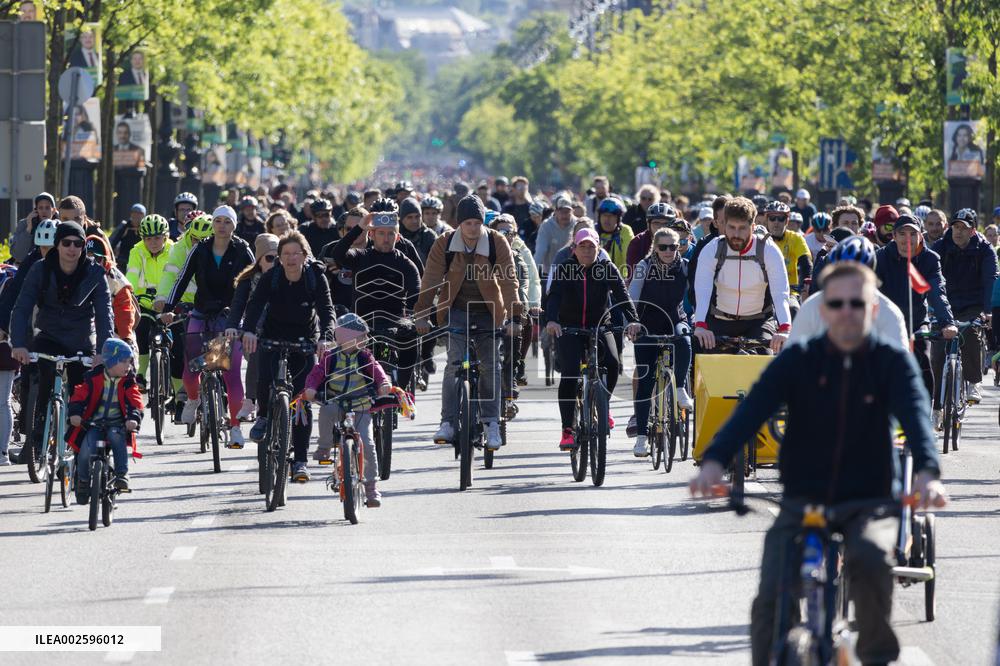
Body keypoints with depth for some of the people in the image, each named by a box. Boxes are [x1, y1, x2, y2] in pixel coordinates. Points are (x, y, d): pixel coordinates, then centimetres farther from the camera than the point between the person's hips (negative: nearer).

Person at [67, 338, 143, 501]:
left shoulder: (128, 382, 1)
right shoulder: (94, 378, -2)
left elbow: (134, 401, -10)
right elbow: (80, 395, -8)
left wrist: (134, 417, -31)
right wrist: (75, 413, -27)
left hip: (117, 424, 1)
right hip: (93, 424, -1)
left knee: (117, 437, -34)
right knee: (87, 450, -23)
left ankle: (122, 474, -26)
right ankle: (83, 482, 4)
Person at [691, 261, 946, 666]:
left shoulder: (892, 363, -2)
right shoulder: (797, 361, -1)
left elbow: (914, 415, -20)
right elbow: (753, 409, -15)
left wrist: (927, 472, -41)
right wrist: (715, 461, -35)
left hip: (870, 502, -1)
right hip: (803, 500, 1)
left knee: (870, 558, -34)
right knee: (771, 598, -19)